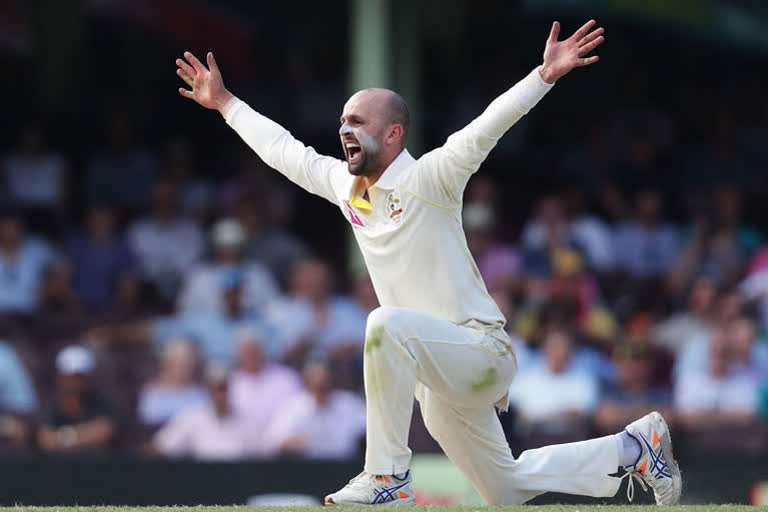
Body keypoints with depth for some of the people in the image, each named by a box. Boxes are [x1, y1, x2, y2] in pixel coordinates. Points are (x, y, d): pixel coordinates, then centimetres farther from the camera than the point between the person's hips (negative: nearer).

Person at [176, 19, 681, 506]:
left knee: (388, 323, -35)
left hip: (482, 350, -9)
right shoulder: (343, 184, 7)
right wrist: (225, 103, 28)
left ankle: (388, 478, -28)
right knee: (506, 489, 16)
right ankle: (632, 447, 33)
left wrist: (546, 74, -40)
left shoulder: (429, 179, -14)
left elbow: (486, 128, -28)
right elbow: (283, 149, 21)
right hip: (437, 383, 9)